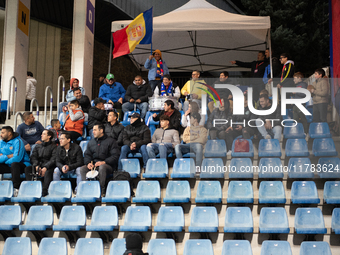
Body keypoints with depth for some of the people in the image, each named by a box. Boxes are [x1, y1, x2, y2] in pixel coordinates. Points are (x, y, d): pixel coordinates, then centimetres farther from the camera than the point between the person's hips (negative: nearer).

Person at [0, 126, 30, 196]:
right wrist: (8, 156, -16)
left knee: (14, 163, -38)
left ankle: (16, 188, -37)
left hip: (21, 165, -6)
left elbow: (17, 158, -24)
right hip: (8, 166, 7)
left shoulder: (17, 142, -12)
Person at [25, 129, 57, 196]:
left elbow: (53, 159, -7)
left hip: (48, 167, -5)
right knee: (27, 168, -23)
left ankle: (44, 191, -50)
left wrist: (45, 168, -23)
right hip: (38, 166, 5)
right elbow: (33, 157, 9)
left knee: (48, 172, -38)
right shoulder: (37, 146, 24)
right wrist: (36, 166, -13)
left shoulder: (53, 146, 7)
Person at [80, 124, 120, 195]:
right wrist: (88, 163, -6)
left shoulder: (110, 141, 1)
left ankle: (102, 190, -34)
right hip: (93, 164, 5)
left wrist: (104, 162, -21)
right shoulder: (91, 142, 20)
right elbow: (87, 155, 17)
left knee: (102, 167, -39)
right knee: (82, 169, -22)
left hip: (108, 166, -5)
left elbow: (115, 156, -8)